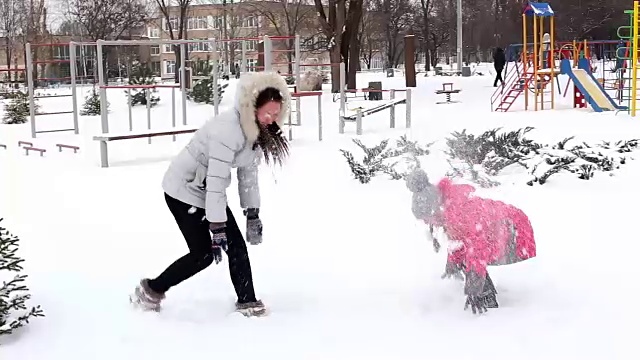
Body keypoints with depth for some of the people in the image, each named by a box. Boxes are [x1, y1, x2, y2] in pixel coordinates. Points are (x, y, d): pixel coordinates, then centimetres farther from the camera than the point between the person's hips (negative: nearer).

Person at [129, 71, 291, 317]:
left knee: (237, 245, 1)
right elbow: (216, 180, -33)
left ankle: (247, 302, 11)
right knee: (203, 254, -7)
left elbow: (249, 172, 6)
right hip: (184, 190, -8)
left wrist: (253, 215, 6)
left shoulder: (255, 130, -2)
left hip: (207, 191, 9)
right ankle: (150, 291, 11)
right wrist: (217, 228, -32)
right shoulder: (228, 130, -31)